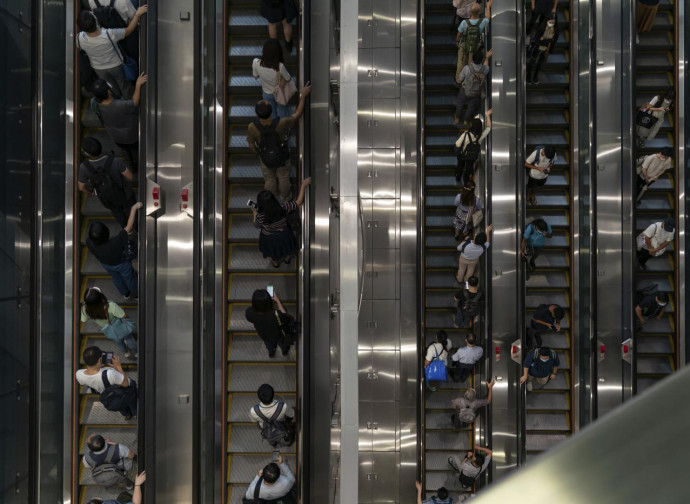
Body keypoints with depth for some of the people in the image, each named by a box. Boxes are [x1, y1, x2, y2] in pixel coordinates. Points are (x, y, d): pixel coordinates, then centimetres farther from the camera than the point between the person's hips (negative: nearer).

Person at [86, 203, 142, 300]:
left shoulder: (89, 242, -37)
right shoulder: (116, 243, -49)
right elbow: (129, 227, -42)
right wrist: (134, 208, -38)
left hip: (106, 265, 4)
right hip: (122, 264, -4)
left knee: (116, 278, 34)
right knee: (129, 279, 28)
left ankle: (126, 294, 62)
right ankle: (137, 294, 57)